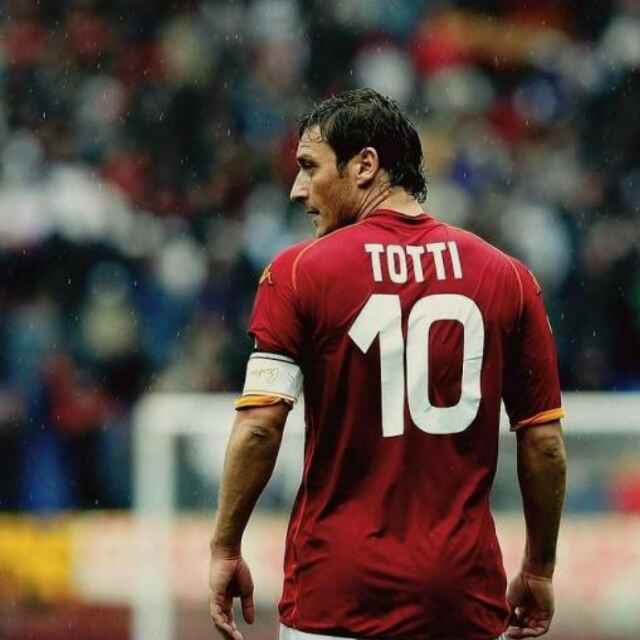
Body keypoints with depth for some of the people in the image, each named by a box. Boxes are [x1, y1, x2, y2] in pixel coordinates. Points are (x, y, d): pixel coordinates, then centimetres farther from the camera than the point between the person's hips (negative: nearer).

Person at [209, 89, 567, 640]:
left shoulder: (298, 272, -4)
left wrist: (225, 548, -3)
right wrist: (539, 569, 14)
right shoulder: (507, 278, 4)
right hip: (466, 590, 2)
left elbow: (259, 426, -11)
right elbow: (545, 443, 4)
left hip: (338, 593, -2)